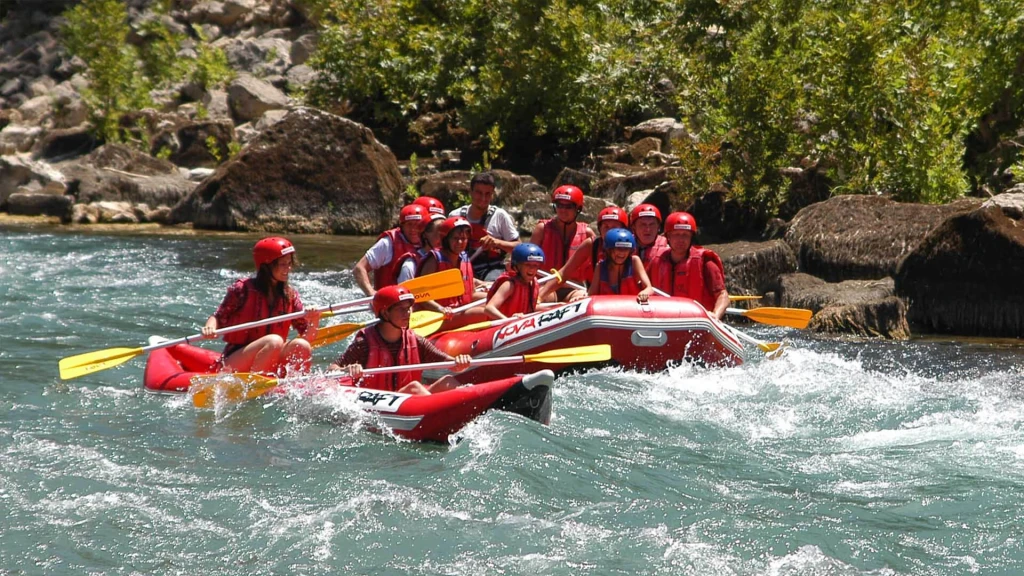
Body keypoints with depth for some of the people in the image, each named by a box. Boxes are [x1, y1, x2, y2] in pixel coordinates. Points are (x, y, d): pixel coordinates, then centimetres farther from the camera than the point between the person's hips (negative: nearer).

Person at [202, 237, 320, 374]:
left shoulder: (290, 296, 6)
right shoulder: (243, 290, -6)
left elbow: (307, 338, 3)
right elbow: (218, 318, 0)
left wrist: (314, 321, -18)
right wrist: (209, 328, -22)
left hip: (269, 368, 4)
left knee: (302, 346, -22)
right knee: (274, 341, -31)